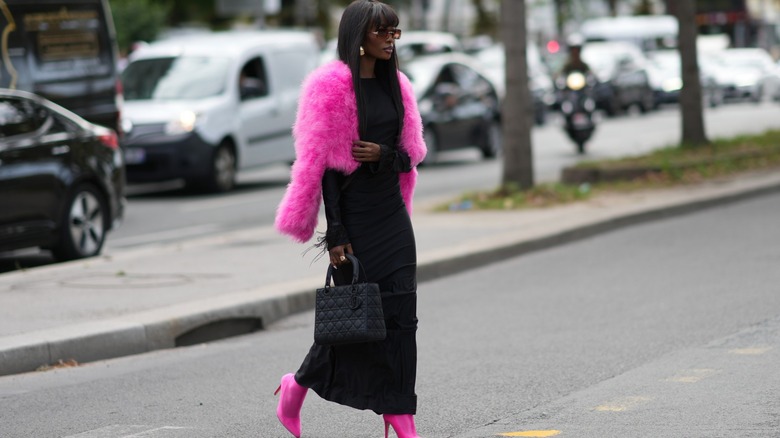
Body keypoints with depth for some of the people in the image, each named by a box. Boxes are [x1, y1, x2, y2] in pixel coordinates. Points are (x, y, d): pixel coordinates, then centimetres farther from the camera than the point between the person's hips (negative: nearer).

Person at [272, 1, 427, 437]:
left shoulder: (395, 85, 11)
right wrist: (335, 234, -16)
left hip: (391, 213, 6)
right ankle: (297, 387, 21)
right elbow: (322, 164, -13)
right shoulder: (332, 86, -10)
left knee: (400, 313, 0)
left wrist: (384, 154, -10)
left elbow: (412, 156, 14)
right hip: (352, 213, -6)